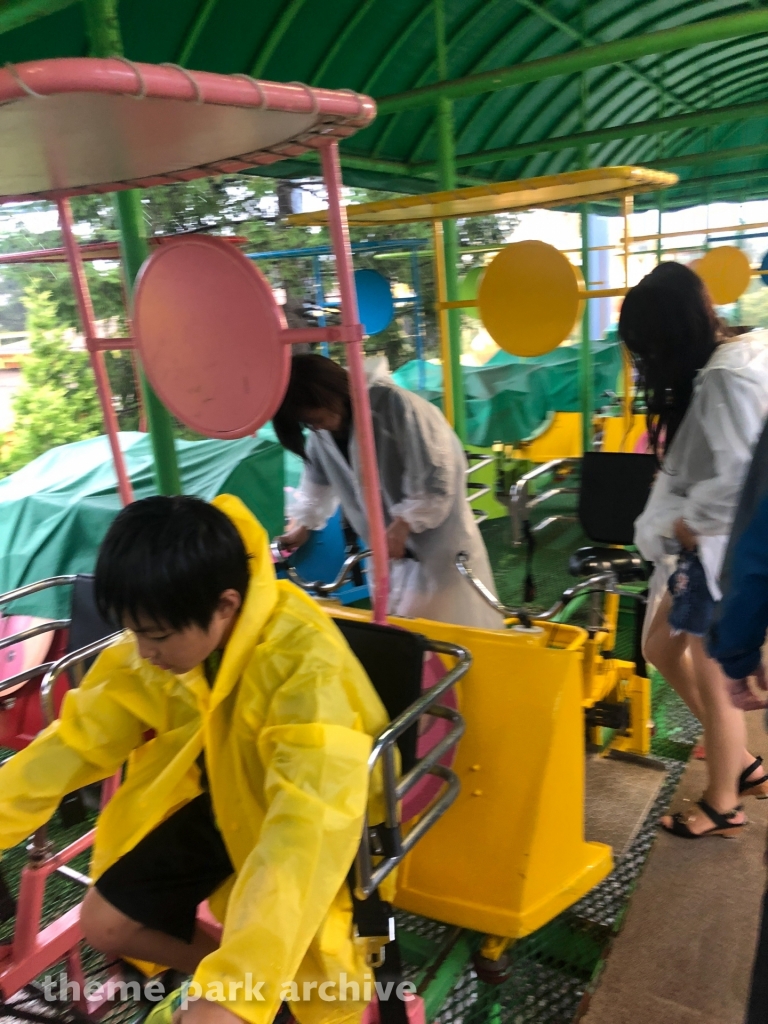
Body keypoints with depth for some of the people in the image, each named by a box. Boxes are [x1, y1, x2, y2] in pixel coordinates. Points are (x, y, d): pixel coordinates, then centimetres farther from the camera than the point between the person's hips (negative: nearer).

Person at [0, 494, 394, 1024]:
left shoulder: (305, 663, -37)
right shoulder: (153, 647, -16)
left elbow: (309, 822, -44)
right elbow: (77, 739, -7)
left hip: (309, 816, -5)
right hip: (220, 799, 6)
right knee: (104, 924, 4)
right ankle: (208, 968, 31)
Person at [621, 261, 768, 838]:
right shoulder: (714, 368, 9)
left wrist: (685, 526, -13)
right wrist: (674, 526, -2)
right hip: (703, 545, 9)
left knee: (713, 681, 6)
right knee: (662, 647, 18)